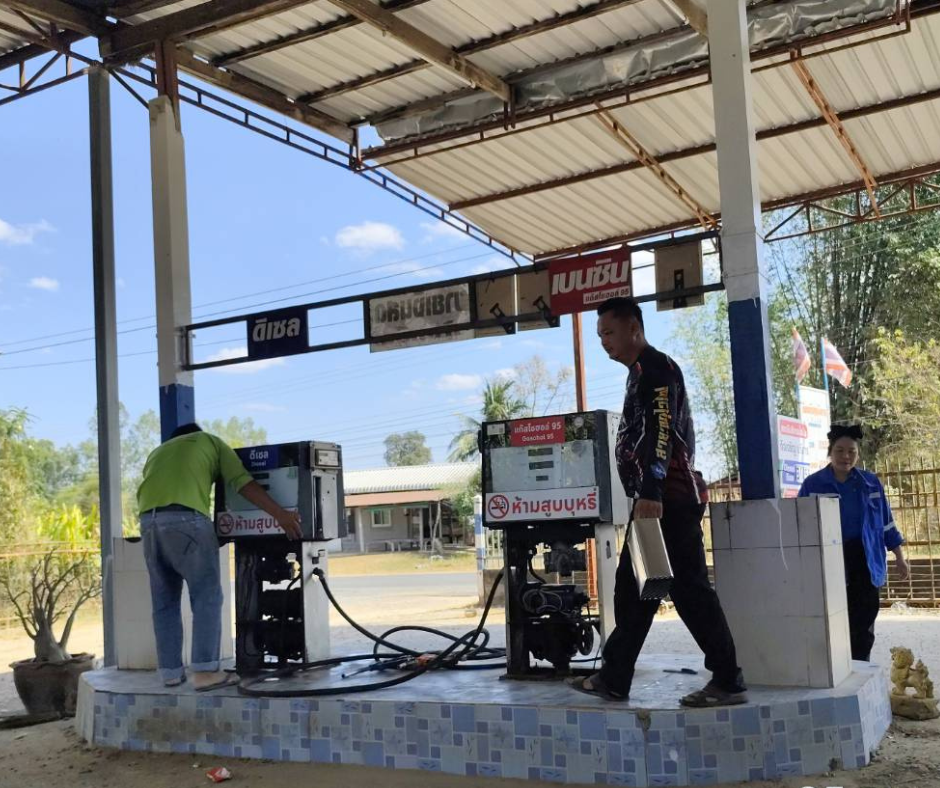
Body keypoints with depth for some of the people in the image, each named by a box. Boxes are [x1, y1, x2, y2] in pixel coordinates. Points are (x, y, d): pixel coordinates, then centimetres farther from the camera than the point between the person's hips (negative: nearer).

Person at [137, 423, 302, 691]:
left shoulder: (157, 452, 36)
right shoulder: (209, 441, 23)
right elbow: (243, 482, 9)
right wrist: (280, 515, 5)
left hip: (148, 520, 5)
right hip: (185, 518, -5)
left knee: (165, 601, 13)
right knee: (207, 595, -1)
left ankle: (170, 671, 14)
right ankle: (205, 671, -7)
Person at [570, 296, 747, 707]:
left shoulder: (654, 367, -9)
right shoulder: (641, 372, 22)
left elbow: (660, 430, -22)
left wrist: (651, 491, -31)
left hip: (669, 499, -11)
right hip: (659, 499, 11)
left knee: (689, 589, -7)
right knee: (631, 588, 12)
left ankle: (728, 682, 0)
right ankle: (614, 678, 18)